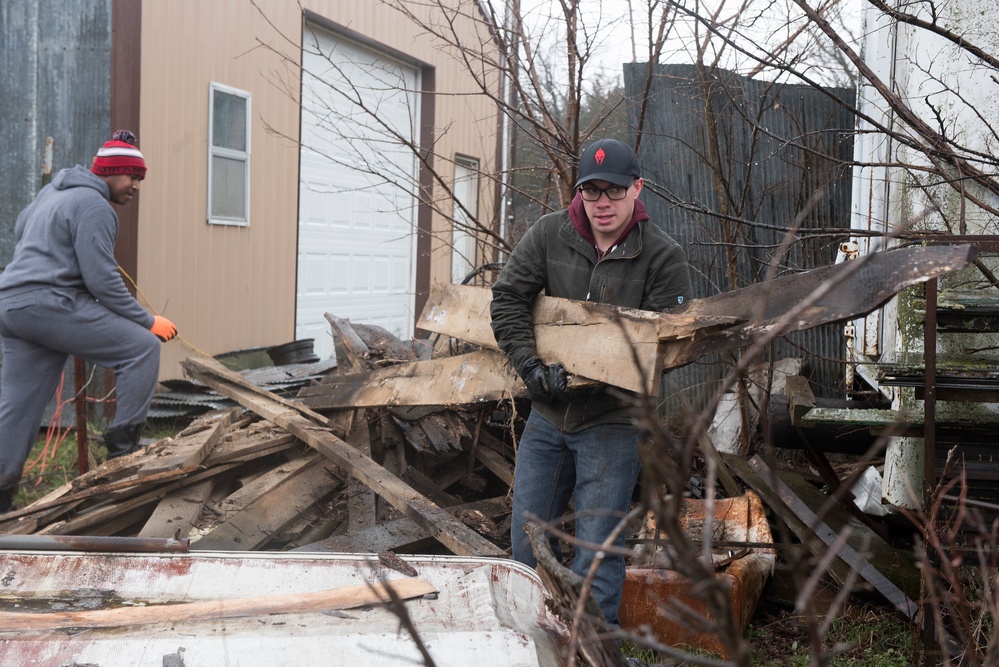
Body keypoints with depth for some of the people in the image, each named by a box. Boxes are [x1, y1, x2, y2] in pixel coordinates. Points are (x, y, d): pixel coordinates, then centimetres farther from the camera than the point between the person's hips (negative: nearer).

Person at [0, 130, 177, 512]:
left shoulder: (53, 192, 21)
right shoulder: (94, 206, -9)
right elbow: (102, 279, -15)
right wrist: (148, 321, -8)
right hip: (50, 304, -10)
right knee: (142, 347, -8)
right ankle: (123, 447, -6)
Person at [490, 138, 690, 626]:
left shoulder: (663, 257, -11)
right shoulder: (549, 234, -2)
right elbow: (507, 299, 1)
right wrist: (532, 366, -11)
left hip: (612, 421, -4)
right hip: (547, 418, 5)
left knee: (597, 547, -4)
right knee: (527, 540, 13)